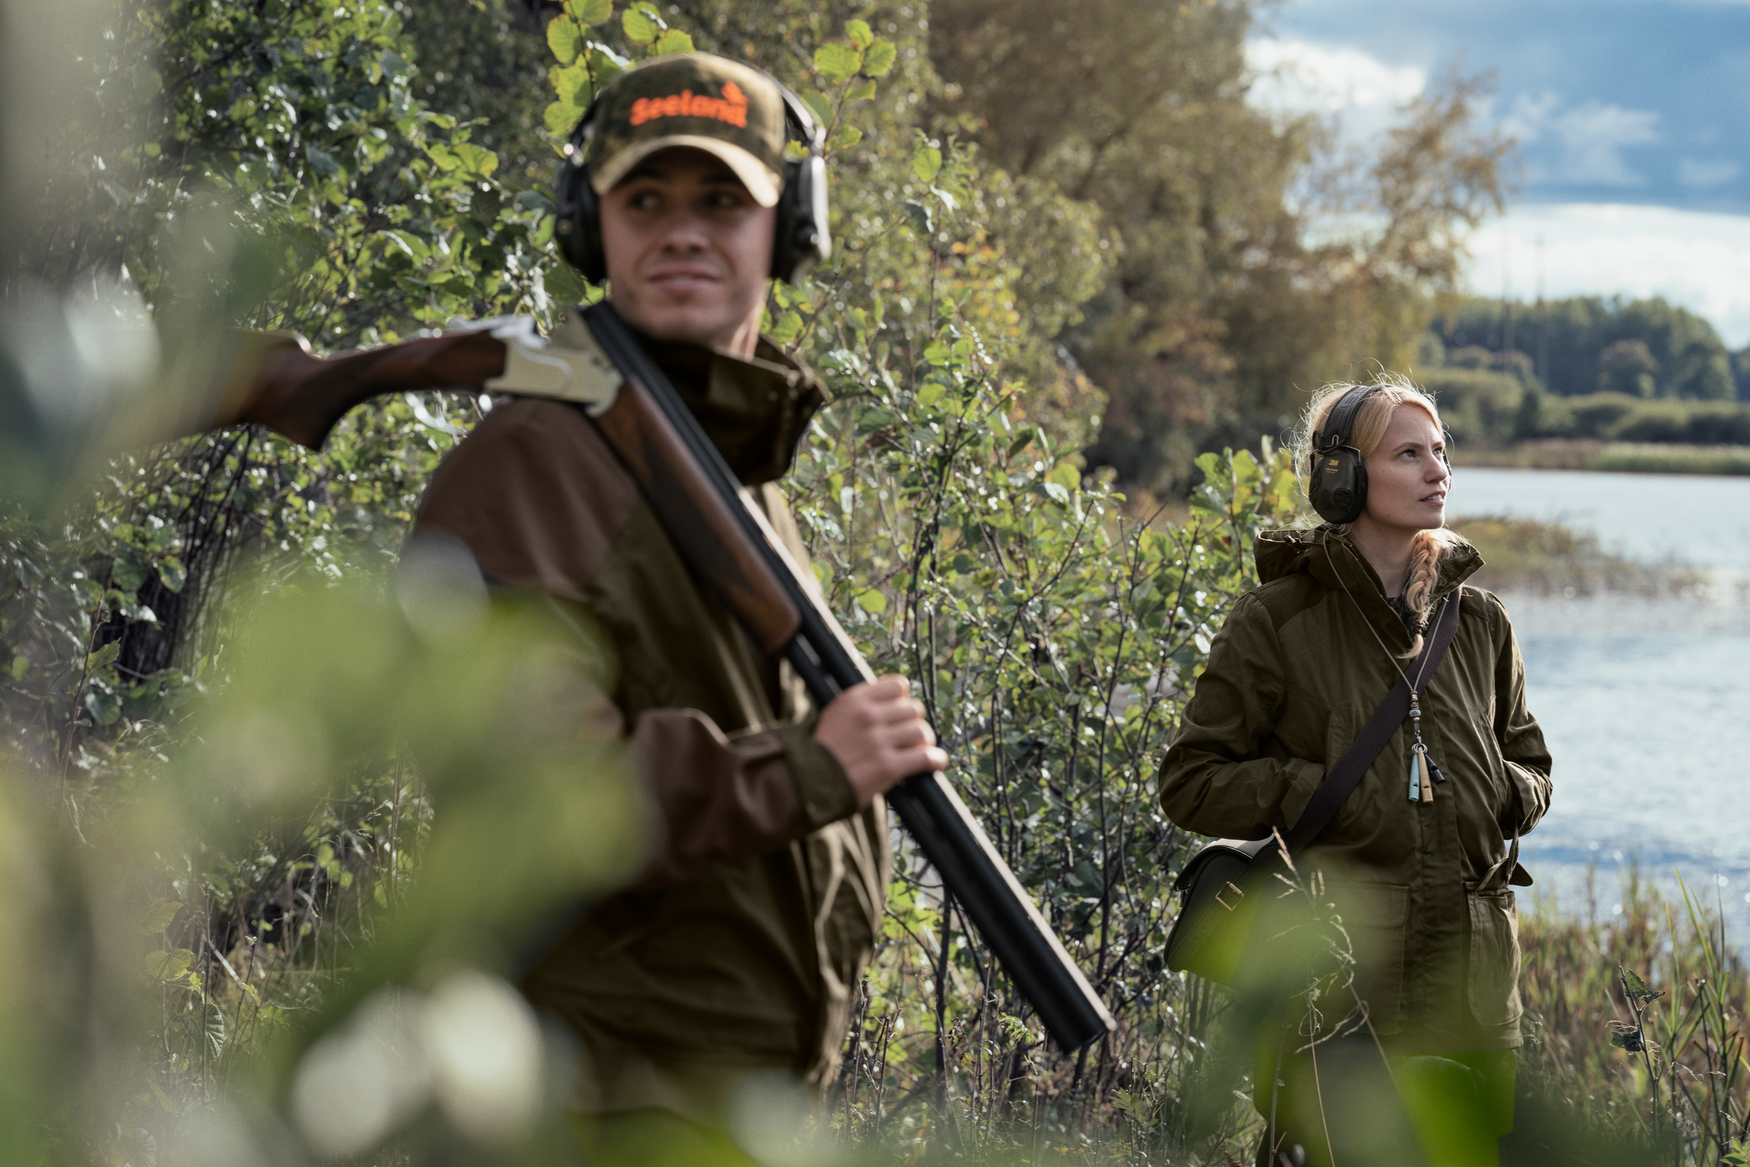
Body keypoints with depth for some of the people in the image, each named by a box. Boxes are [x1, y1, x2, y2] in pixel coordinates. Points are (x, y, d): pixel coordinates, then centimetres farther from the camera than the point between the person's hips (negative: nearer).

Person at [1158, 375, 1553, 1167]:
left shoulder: (1478, 622, 12)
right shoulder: (1278, 620, -2)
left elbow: (1528, 758, 26)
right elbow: (1190, 783, -2)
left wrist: (1516, 792, 3)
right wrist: (1317, 792, -14)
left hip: (1472, 981, 5)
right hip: (1342, 976, -5)